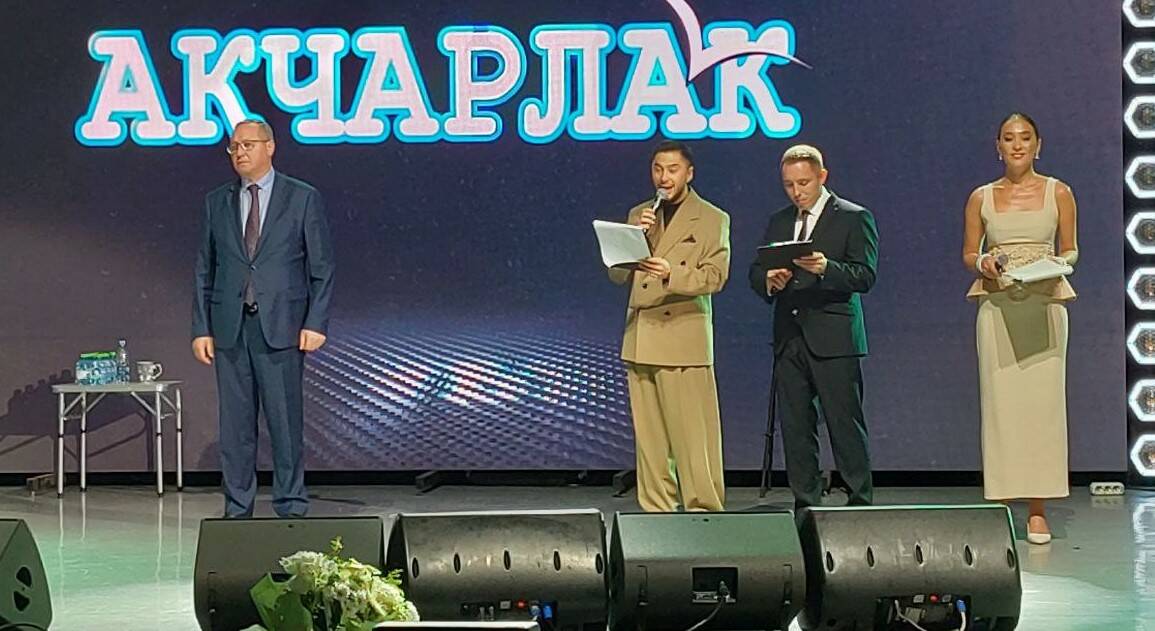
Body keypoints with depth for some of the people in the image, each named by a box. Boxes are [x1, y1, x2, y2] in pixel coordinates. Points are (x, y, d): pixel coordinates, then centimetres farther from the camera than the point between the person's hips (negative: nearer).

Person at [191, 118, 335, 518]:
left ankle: (291, 508, 7)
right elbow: (204, 271, 12)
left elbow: (322, 268, 1)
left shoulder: (303, 199, 3)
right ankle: (237, 510, 12)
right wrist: (201, 328, 4)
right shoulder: (217, 202, 12)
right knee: (235, 424, 5)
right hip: (229, 328, 3)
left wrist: (315, 323, -8)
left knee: (286, 421, -2)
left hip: (281, 328, -3)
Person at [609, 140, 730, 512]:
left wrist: (671, 274, -23)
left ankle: (703, 509, -5)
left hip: (684, 338, -4)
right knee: (648, 435, 4)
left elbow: (715, 276, -7)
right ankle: (656, 510, 9)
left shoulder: (713, 220, 5)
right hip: (640, 338, 5)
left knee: (692, 435, -8)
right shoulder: (639, 215, 18)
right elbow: (617, 274, 13)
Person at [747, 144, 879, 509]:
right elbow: (755, 272, 14)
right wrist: (769, 281, -9)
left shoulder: (853, 218, 1)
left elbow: (866, 275, -9)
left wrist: (826, 268, -26)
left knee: (845, 425, -5)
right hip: (788, 338, 5)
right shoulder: (779, 222, 18)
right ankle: (805, 506, 13)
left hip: (833, 338, -5)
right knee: (795, 427, 6)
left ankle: (860, 503, 0)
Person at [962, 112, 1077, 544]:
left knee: (1041, 402, -4)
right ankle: (999, 506, 2)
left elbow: (1070, 250, 11)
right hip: (997, 308, 1)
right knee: (1000, 403, -2)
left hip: (1043, 306, -1)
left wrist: (1058, 263, -10)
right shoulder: (982, 197, 9)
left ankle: (1037, 510, 0)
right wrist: (983, 263, -8)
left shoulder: (1058, 193, 7)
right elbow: (968, 253, 13)